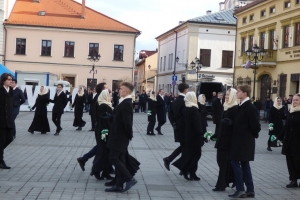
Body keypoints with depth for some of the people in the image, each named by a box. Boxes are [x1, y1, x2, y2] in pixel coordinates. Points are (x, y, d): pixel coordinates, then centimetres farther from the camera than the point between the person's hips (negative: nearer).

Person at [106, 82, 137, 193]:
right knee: (119, 160, 10)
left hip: (120, 137, -10)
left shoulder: (126, 103, -19)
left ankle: (130, 179, -2)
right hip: (119, 136, 10)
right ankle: (118, 185, 15)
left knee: (114, 159, -7)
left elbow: (127, 122, -23)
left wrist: (129, 135, -12)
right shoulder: (124, 102, 12)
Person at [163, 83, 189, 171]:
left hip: (178, 127, 8)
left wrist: (174, 124, 10)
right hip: (184, 128, -8)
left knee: (183, 146, 17)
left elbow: (170, 114, 11)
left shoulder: (175, 101, 9)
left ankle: (168, 159, 10)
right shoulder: (185, 101, -16)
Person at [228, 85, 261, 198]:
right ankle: (250, 190, 17)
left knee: (235, 162, -6)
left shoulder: (249, 107, -17)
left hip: (244, 140, -9)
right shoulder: (241, 106, 10)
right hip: (239, 139, 9)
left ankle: (240, 190, -1)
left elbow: (255, 125, -16)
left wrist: (253, 135, -2)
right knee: (244, 164, 11)